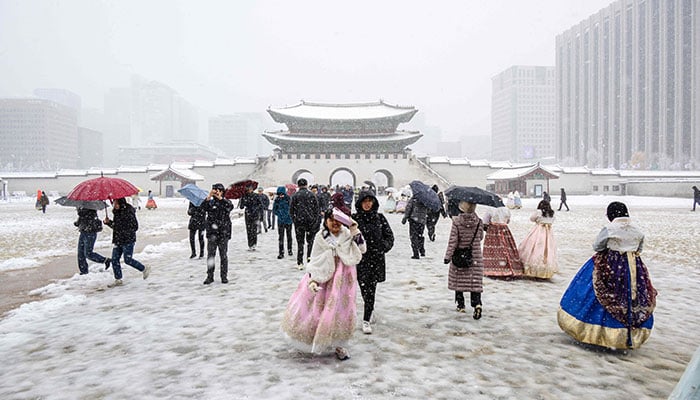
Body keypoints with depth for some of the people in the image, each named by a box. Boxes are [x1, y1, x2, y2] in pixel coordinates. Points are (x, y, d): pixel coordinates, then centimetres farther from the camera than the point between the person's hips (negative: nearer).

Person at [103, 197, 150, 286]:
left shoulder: (129, 212, -15)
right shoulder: (117, 212, 11)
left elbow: (135, 227, -16)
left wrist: (124, 232, -22)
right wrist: (108, 222, 5)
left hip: (128, 240, -8)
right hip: (118, 241, 8)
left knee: (128, 260, -7)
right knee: (114, 259, 6)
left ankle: (144, 269, 14)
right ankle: (118, 280, 17)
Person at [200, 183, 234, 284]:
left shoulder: (226, 201, 5)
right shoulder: (211, 202, 7)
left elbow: (230, 206, -19)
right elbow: (203, 207, -14)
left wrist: (220, 198, -25)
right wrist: (209, 196, -25)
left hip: (223, 234, -1)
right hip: (211, 233, 1)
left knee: (223, 256, 4)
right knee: (210, 255, 4)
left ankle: (224, 276, 13)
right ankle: (210, 276, 13)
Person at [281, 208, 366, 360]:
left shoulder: (347, 235, -3)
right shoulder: (321, 237, -5)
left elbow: (361, 249, -15)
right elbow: (315, 261, -2)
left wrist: (354, 229, -20)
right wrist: (312, 279, -10)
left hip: (342, 279, 0)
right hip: (323, 277, 0)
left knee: (339, 310, 3)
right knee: (314, 306, 7)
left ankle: (337, 345, 19)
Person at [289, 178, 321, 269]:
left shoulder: (295, 195, -3)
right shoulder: (311, 195, 0)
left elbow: (291, 209, -2)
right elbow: (317, 208, 1)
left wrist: (294, 219, 8)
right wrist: (315, 219, 8)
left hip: (299, 221, 0)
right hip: (311, 221, 0)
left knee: (300, 242, 5)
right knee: (310, 241, 13)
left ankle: (300, 263, 5)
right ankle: (309, 260, 8)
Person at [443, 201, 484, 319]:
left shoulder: (456, 222, -13)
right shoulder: (478, 222, -5)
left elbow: (453, 241, -14)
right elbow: (480, 237, 9)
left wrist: (448, 256, -8)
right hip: (475, 257, 1)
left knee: (458, 281, 14)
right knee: (475, 282, 2)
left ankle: (460, 305, 22)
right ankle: (477, 303, -16)